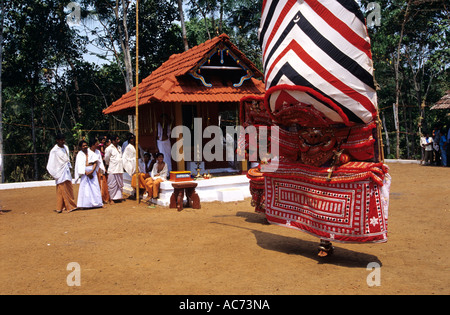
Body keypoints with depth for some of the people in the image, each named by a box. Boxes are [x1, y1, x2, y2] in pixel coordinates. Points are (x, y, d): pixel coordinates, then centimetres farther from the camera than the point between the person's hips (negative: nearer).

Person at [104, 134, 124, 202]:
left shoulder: (119, 148, 14)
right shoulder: (109, 148, -9)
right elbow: (106, 159, -3)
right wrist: (109, 164, 10)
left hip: (120, 169, 7)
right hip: (113, 170, -7)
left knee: (120, 184, 9)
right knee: (113, 184, -1)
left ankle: (118, 196, 17)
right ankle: (113, 197, 6)